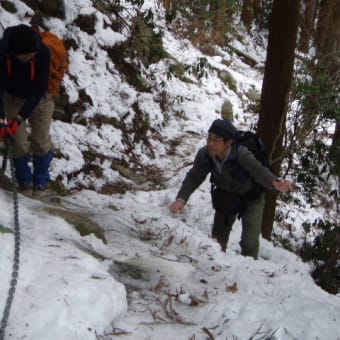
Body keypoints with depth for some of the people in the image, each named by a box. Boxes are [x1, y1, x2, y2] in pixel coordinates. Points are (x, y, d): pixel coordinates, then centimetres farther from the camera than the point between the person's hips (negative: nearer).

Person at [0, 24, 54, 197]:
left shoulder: (43, 52, -33)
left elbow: (39, 89, -28)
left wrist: (20, 117, -32)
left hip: (39, 98, 0)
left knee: (41, 142, -1)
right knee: (20, 142, -6)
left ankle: (41, 181, 19)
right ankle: (24, 181, 16)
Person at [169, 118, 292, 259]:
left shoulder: (242, 154, -39)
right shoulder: (204, 154, -27)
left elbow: (259, 171, -46)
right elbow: (193, 177, -20)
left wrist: (276, 184, -67)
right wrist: (181, 198, -36)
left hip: (250, 198, -4)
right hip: (225, 197, 4)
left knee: (250, 244, -13)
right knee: (218, 238, 17)